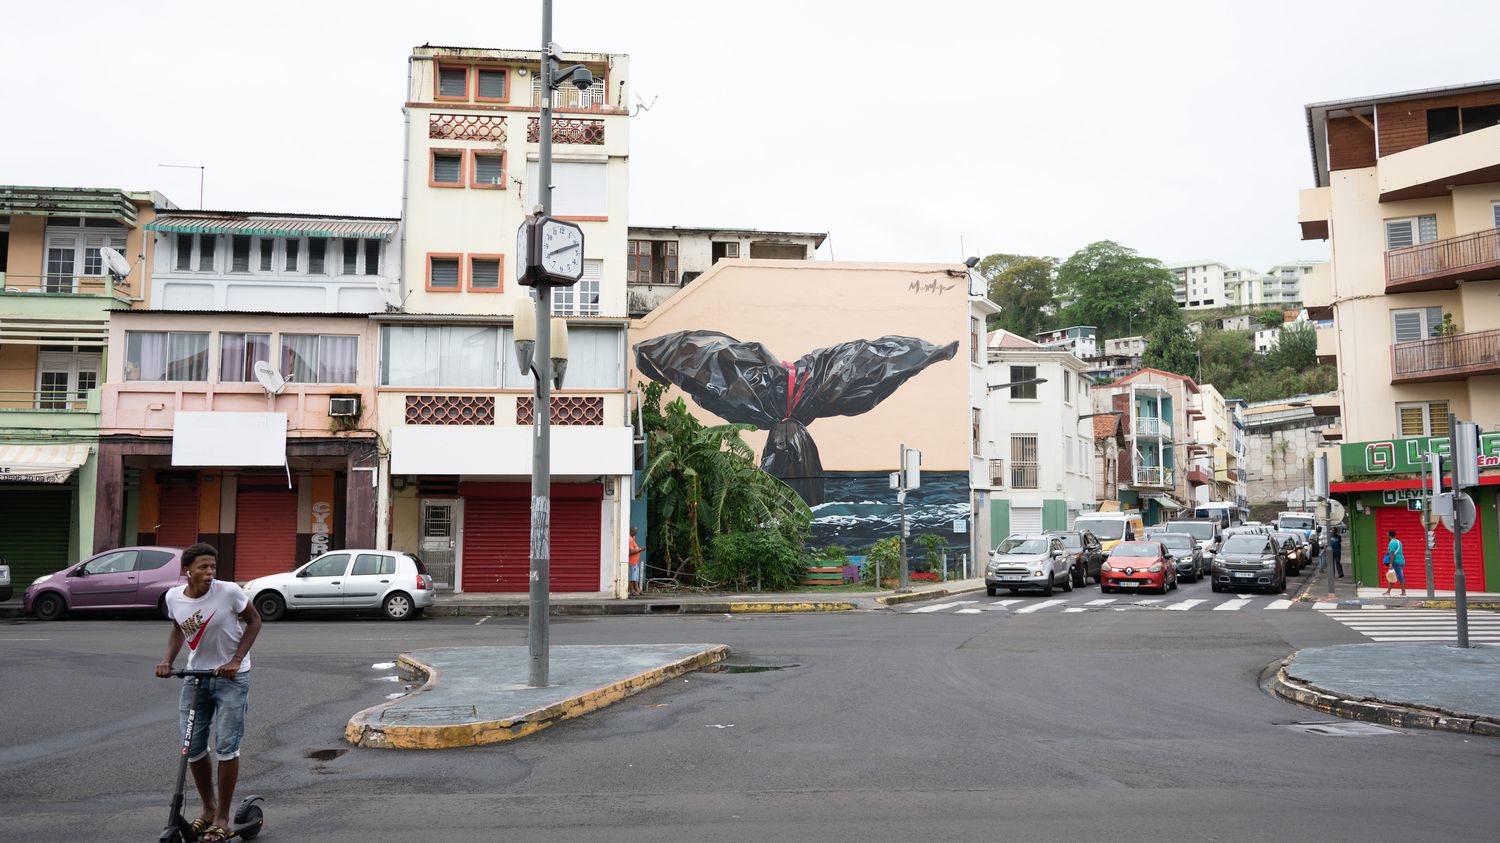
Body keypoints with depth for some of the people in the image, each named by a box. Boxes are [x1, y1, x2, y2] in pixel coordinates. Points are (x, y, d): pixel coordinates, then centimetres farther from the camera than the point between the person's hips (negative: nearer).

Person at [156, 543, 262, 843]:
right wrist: (168, 660, -2)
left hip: (231, 677, -4)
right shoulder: (174, 597, -6)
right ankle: (209, 808, 27)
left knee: (226, 746, -7)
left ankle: (222, 818, 7)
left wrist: (236, 660, -14)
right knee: (192, 747, 5)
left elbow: (254, 621, -6)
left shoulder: (229, 592, -19)